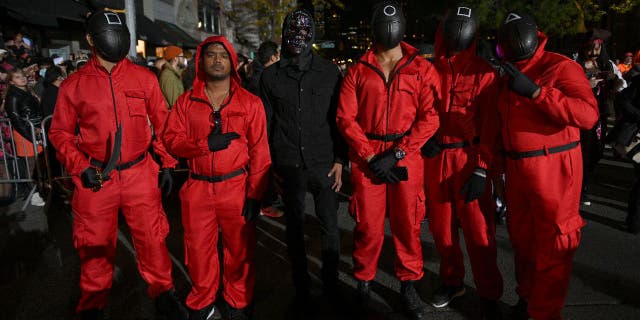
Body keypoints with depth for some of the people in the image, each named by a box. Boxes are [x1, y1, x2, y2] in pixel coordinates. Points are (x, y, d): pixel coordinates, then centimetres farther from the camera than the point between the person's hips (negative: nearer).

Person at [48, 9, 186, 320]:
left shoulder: (144, 78, 1)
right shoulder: (74, 85, 0)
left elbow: (162, 123, 6)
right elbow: (60, 132, 7)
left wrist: (167, 164, 4)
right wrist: (80, 167, -6)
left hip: (140, 174, 0)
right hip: (96, 179, 0)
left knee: (152, 238, 8)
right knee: (95, 246, 13)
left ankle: (162, 291, 30)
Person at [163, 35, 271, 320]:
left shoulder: (250, 103, 0)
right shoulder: (186, 102, 7)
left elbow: (259, 152, -4)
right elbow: (172, 140, -1)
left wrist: (255, 194, -8)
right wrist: (207, 144, -18)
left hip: (236, 188, -2)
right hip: (197, 189, 2)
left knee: (240, 250, 8)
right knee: (199, 251, 12)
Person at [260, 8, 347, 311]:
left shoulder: (330, 72, 3)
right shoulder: (271, 76, 4)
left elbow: (340, 119, 4)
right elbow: (265, 124, 6)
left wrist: (340, 160, -1)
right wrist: (266, 166, 5)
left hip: (324, 164, 0)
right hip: (289, 165, 1)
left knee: (329, 225, 7)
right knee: (294, 227, 11)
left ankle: (331, 282, 27)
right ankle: (301, 286, 27)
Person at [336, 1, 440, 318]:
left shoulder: (422, 69, 4)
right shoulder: (358, 71, 6)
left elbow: (429, 117, -4)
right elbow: (346, 117, 0)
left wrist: (395, 153, -12)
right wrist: (370, 156, -9)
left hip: (406, 156, 0)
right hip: (366, 157, 0)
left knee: (407, 224, 7)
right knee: (368, 225, 5)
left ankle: (408, 284, 26)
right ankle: (363, 281, 26)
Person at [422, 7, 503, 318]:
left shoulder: (483, 72, -4)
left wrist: (482, 169, -13)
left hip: (469, 159, -3)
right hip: (435, 158, 4)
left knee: (478, 231, 1)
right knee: (441, 226, 13)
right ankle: (452, 281, 34)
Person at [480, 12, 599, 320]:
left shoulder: (560, 67, -8)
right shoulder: (507, 79, 13)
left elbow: (589, 115, -23)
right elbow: (493, 126, 13)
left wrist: (535, 91, -27)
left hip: (554, 168, -7)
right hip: (516, 169, 7)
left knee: (552, 246, 3)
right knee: (521, 238, 19)